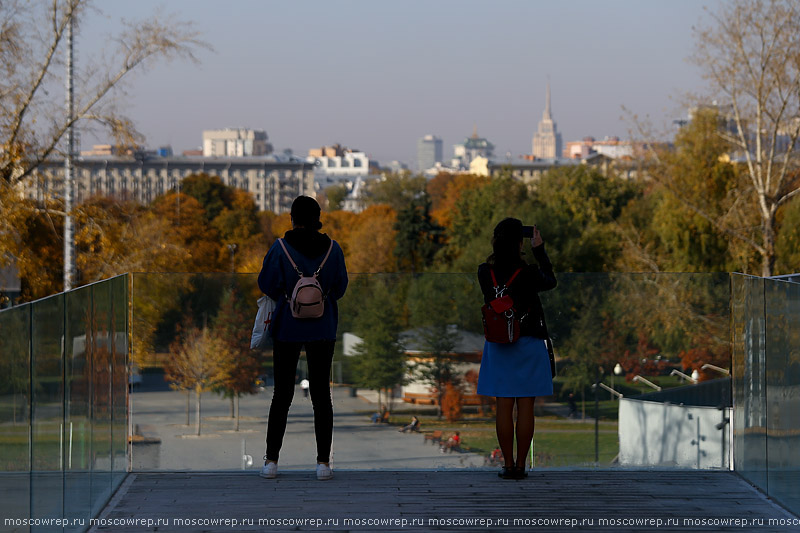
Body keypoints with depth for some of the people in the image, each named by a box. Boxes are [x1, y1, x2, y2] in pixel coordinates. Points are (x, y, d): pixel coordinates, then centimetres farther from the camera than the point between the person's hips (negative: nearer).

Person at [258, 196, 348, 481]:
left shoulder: (281, 248, -10)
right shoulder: (332, 249, -4)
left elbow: (267, 284, -5)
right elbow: (340, 288, 3)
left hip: (287, 327, -1)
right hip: (323, 329, 1)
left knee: (282, 393, 7)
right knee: (321, 393, 5)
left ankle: (271, 460, 7)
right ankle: (323, 462, 1)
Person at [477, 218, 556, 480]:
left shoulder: (484, 272, -7)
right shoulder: (528, 273, -16)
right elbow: (550, 281, 5)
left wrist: (501, 244, 10)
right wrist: (539, 250, 11)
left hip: (499, 345, 3)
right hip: (529, 342, -3)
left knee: (504, 406, 6)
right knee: (525, 407, 3)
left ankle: (508, 465, 6)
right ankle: (520, 465, 4)